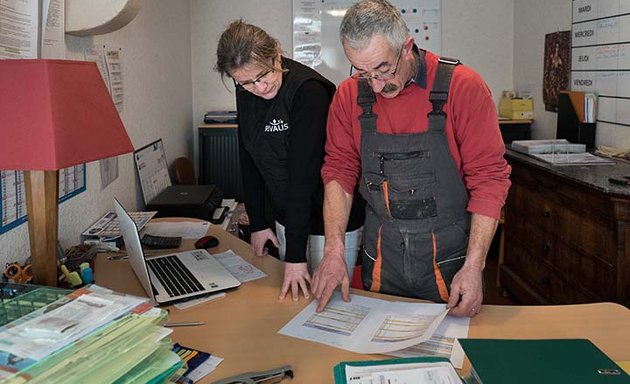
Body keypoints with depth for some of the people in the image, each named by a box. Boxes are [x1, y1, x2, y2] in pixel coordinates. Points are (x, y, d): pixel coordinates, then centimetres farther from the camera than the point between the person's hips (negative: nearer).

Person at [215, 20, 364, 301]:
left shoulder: (308, 91, -25)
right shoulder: (246, 93, -2)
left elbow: (304, 173, -28)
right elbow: (249, 160, 6)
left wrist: (295, 255, -27)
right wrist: (257, 223, 5)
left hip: (331, 219, -6)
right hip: (287, 215, 7)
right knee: (290, 295, 16)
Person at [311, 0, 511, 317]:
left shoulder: (463, 88, -14)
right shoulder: (349, 96, -4)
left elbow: (489, 178, -13)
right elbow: (339, 172, 0)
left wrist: (473, 267, -17)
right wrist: (333, 252, -9)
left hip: (448, 256, -2)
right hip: (380, 256, 3)